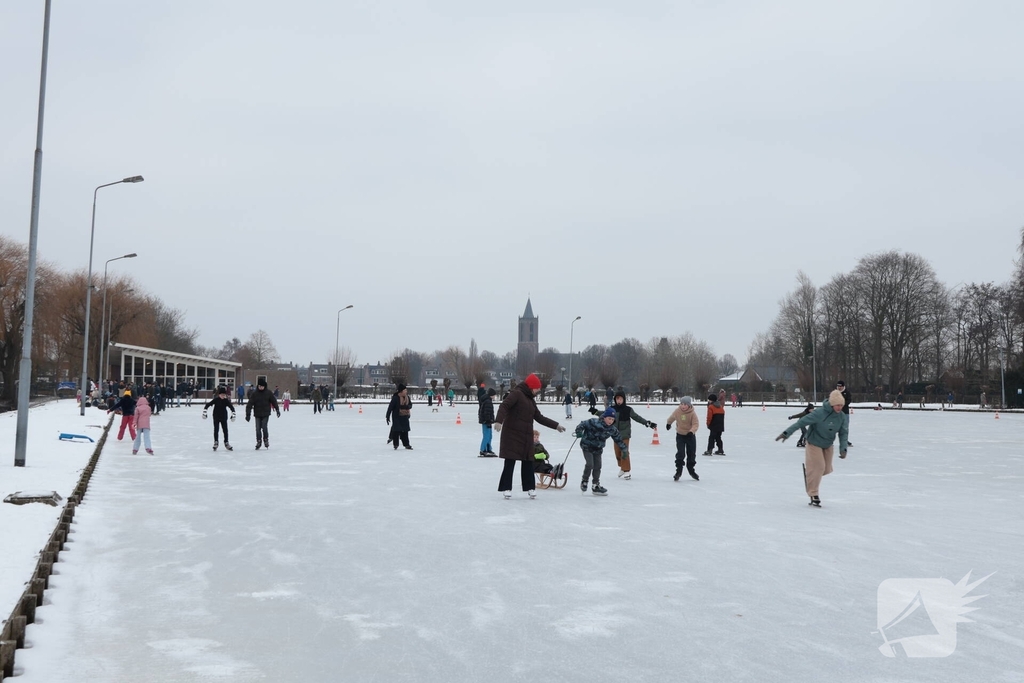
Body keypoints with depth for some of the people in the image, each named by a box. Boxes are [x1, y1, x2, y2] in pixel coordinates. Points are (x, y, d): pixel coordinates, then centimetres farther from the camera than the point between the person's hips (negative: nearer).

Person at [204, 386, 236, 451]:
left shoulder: (226, 401, -6)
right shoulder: (216, 400, -12)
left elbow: (232, 407, 0)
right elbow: (208, 404, -11)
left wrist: (233, 415, -4)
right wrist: (204, 413, -14)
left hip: (224, 417, 2)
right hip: (216, 417, -2)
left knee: (225, 430, 6)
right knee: (216, 430, -3)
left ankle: (226, 443, 17)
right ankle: (216, 442, 11)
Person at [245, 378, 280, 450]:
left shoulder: (268, 393, -1)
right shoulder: (254, 394, -4)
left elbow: (274, 401, 9)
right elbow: (249, 404, -8)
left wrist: (277, 410, 13)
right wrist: (248, 414, -14)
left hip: (266, 414, -1)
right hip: (257, 414, 1)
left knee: (264, 427, -11)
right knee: (258, 428, 2)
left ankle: (266, 440, 10)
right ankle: (258, 442, 16)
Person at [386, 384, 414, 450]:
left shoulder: (407, 397, 4)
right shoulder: (395, 398, -16)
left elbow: (410, 405, 15)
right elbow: (390, 407, -15)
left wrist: (408, 406, -11)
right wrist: (387, 416, -14)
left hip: (405, 417, 6)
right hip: (397, 417, -6)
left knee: (405, 431, 10)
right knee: (396, 430, -3)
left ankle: (406, 444, 16)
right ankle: (396, 444, 7)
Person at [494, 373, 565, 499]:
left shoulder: (530, 400, 19)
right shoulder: (516, 394, -7)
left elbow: (539, 417, 23)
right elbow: (504, 406, -20)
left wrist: (556, 425, 23)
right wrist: (499, 420, -36)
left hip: (526, 436, 8)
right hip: (512, 434, -8)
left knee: (528, 462, 9)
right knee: (510, 462, -5)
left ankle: (530, 487, 18)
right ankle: (506, 488, 1)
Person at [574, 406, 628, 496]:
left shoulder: (612, 429, -5)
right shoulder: (594, 422, -23)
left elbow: (618, 439, 8)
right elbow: (583, 424, -17)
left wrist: (624, 449, 14)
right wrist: (579, 432, -31)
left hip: (598, 449, 5)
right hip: (587, 446, -5)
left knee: (597, 466, 6)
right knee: (590, 464, -17)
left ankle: (596, 486, 19)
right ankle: (584, 482, 6)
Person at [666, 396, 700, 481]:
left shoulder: (692, 413, -19)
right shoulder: (677, 411, -11)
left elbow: (696, 424, -23)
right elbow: (672, 417, 11)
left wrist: (691, 431, -41)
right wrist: (668, 423, 30)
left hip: (690, 435, -1)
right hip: (680, 435, 1)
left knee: (692, 454, 11)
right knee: (680, 454, -8)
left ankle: (691, 470, 31)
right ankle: (679, 470, 2)